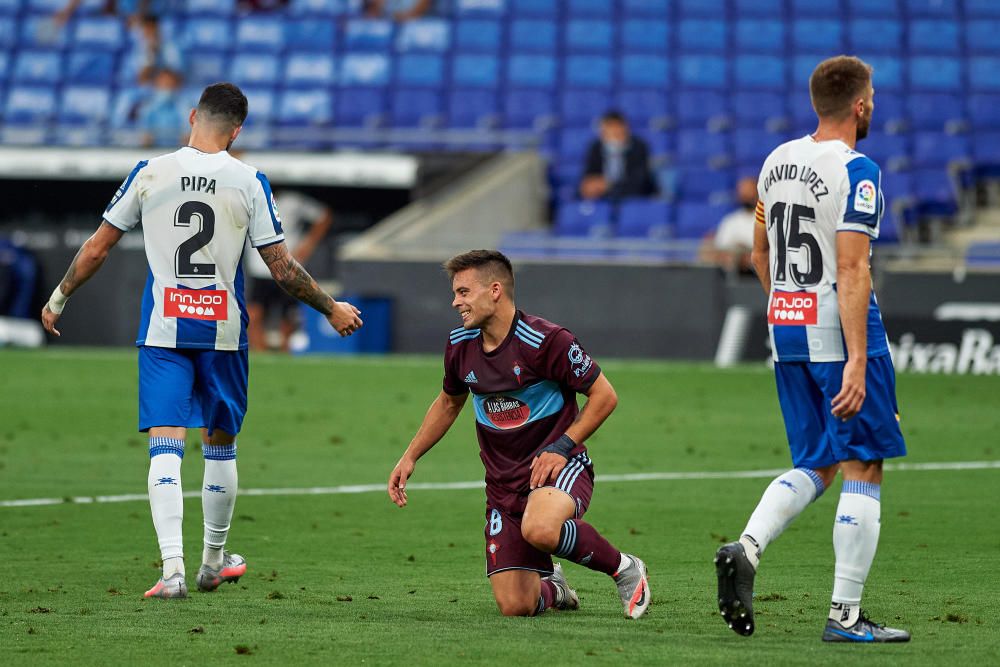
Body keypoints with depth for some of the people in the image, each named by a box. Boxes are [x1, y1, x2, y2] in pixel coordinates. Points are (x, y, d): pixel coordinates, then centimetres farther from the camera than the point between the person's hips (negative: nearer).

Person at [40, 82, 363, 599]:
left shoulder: (149, 173, -1)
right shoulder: (250, 183, -4)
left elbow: (97, 249, 5)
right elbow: (283, 269, -2)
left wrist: (59, 297, 20)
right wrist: (332, 310, 13)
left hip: (162, 329, 0)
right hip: (223, 330, 0)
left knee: (165, 445, -4)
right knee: (220, 445, 16)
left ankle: (172, 568, -18)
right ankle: (213, 561, 29)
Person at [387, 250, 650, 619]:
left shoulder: (545, 340, -16)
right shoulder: (460, 345, 3)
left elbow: (604, 395, -9)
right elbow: (449, 402, 23)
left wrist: (563, 446, -18)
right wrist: (409, 457, 17)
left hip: (557, 466, -5)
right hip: (503, 484, 5)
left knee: (539, 530, -41)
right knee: (515, 607, -8)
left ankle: (625, 568, -11)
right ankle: (551, 587, 32)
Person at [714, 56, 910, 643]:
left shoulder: (778, 160, 10)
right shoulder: (856, 171, -14)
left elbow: (760, 253, 19)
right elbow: (850, 270, -20)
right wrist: (856, 361, -23)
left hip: (786, 329, 7)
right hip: (840, 333, -7)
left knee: (815, 468, 15)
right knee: (863, 469, 1)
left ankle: (746, 549, -9)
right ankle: (846, 614, -1)